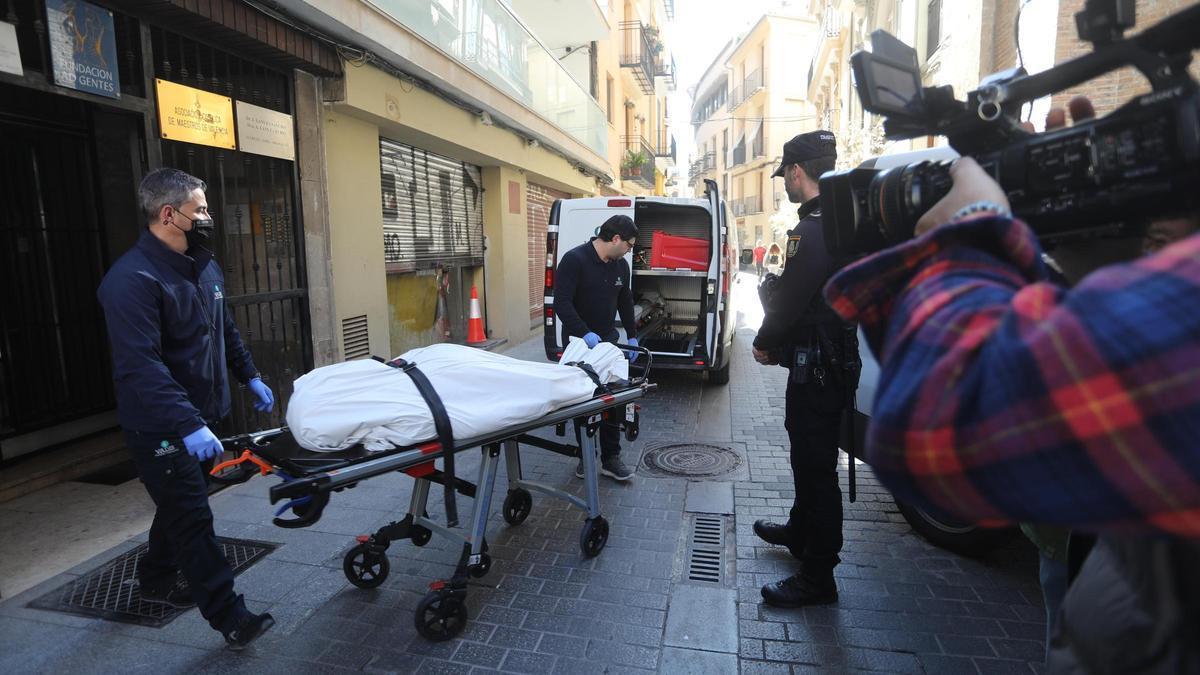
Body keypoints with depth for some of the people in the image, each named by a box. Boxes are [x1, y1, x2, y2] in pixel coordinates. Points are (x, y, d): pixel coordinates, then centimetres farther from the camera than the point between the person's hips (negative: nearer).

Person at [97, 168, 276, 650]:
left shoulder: (203, 267, 7)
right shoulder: (133, 279, -22)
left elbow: (226, 330, 20)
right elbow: (140, 366, -29)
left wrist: (250, 377, 18)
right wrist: (187, 425, -35)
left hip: (202, 414, 9)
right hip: (161, 427, -8)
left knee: (180, 506, 22)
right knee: (193, 518, -2)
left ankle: (155, 581, 43)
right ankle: (229, 617, 6)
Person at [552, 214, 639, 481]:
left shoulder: (621, 265, 4)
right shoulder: (575, 259, -17)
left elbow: (625, 302, 16)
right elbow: (561, 302, -23)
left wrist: (632, 336, 14)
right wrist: (584, 333, -31)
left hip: (608, 339, 5)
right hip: (579, 340, -5)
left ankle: (611, 459, 11)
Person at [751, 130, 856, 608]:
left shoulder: (813, 231, -21)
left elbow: (790, 301, -21)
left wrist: (765, 344, -4)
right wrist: (780, 343, 16)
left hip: (817, 367, -11)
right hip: (832, 359, 11)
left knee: (815, 465, -1)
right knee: (808, 456, 24)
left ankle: (818, 577, 12)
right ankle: (801, 531, 44)